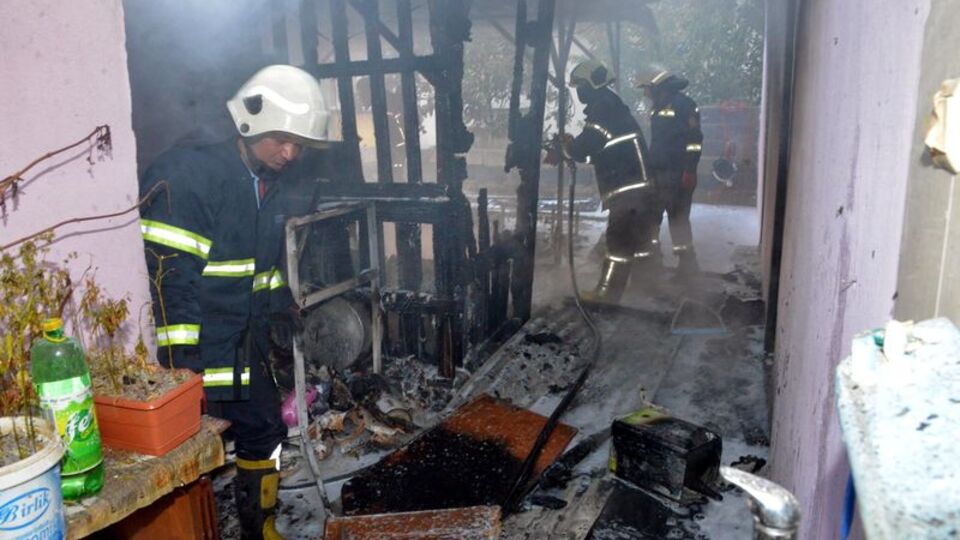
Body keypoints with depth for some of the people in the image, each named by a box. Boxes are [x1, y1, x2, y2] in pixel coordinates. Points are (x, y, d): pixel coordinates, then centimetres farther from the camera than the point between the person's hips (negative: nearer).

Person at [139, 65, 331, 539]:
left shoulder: (274, 191, 9)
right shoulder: (186, 176, -17)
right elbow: (166, 277, -21)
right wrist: (181, 369, -21)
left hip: (246, 353, 8)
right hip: (193, 355, -8)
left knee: (265, 434, 16)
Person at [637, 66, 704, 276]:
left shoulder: (683, 104, -10)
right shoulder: (659, 108, 18)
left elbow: (694, 139, -16)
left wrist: (689, 171, -21)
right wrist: (650, 168, 21)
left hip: (677, 174, -9)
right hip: (658, 173, 9)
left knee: (678, 217, -4)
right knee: (651, 215, 10)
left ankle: (687, 261, 5)